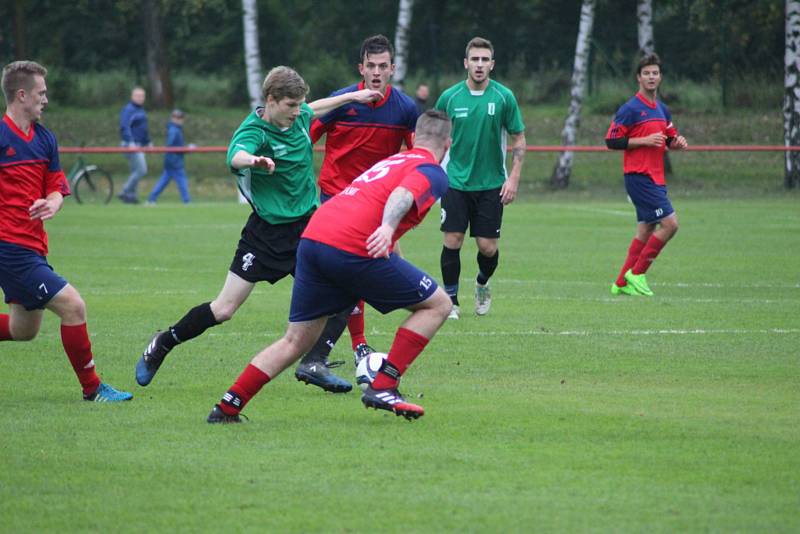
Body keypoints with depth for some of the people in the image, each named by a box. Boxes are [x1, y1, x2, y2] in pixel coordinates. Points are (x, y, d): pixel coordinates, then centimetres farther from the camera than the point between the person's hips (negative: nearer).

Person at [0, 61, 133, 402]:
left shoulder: (44, 139, 11)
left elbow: (57, 185, 15)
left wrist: (52, 202, -6)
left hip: (32, 245, 9)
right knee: (72, 306, -12)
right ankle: (91, 388, 0)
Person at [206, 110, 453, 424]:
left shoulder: (391, 161, 30)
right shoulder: (433, 172, 5)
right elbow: (402, 194, -17)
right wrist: (388, 227, -34)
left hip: (312, 237, 8)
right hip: (353, 249, -8)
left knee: (295, 342, 17)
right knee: (437, 305, 8)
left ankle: (227, 408, 12)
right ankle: (383, 387, 2)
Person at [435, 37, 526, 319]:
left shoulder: (503, 97, -4)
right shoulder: (449, 97, -2)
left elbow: (518, 139, 2)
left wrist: (514, 178, -6)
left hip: (491, 184, 0)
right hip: (456, 182, 0)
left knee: (488, 247, 0)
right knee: (452, 241, -7)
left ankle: (482, 285, 31)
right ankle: (450, 300, 6)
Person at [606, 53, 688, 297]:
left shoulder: (662, 110, 14)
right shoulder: (631, 109, -10)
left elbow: (669, 139, 25)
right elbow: (611, 141, -12)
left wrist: (677, 142, 2)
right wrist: (644, 140, -18)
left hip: (655, 178, 9)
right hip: (639, 176, -9)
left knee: (646, 229, 10)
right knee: (670, 223, -14)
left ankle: (622, 283, 15)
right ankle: (636, 274, -5)